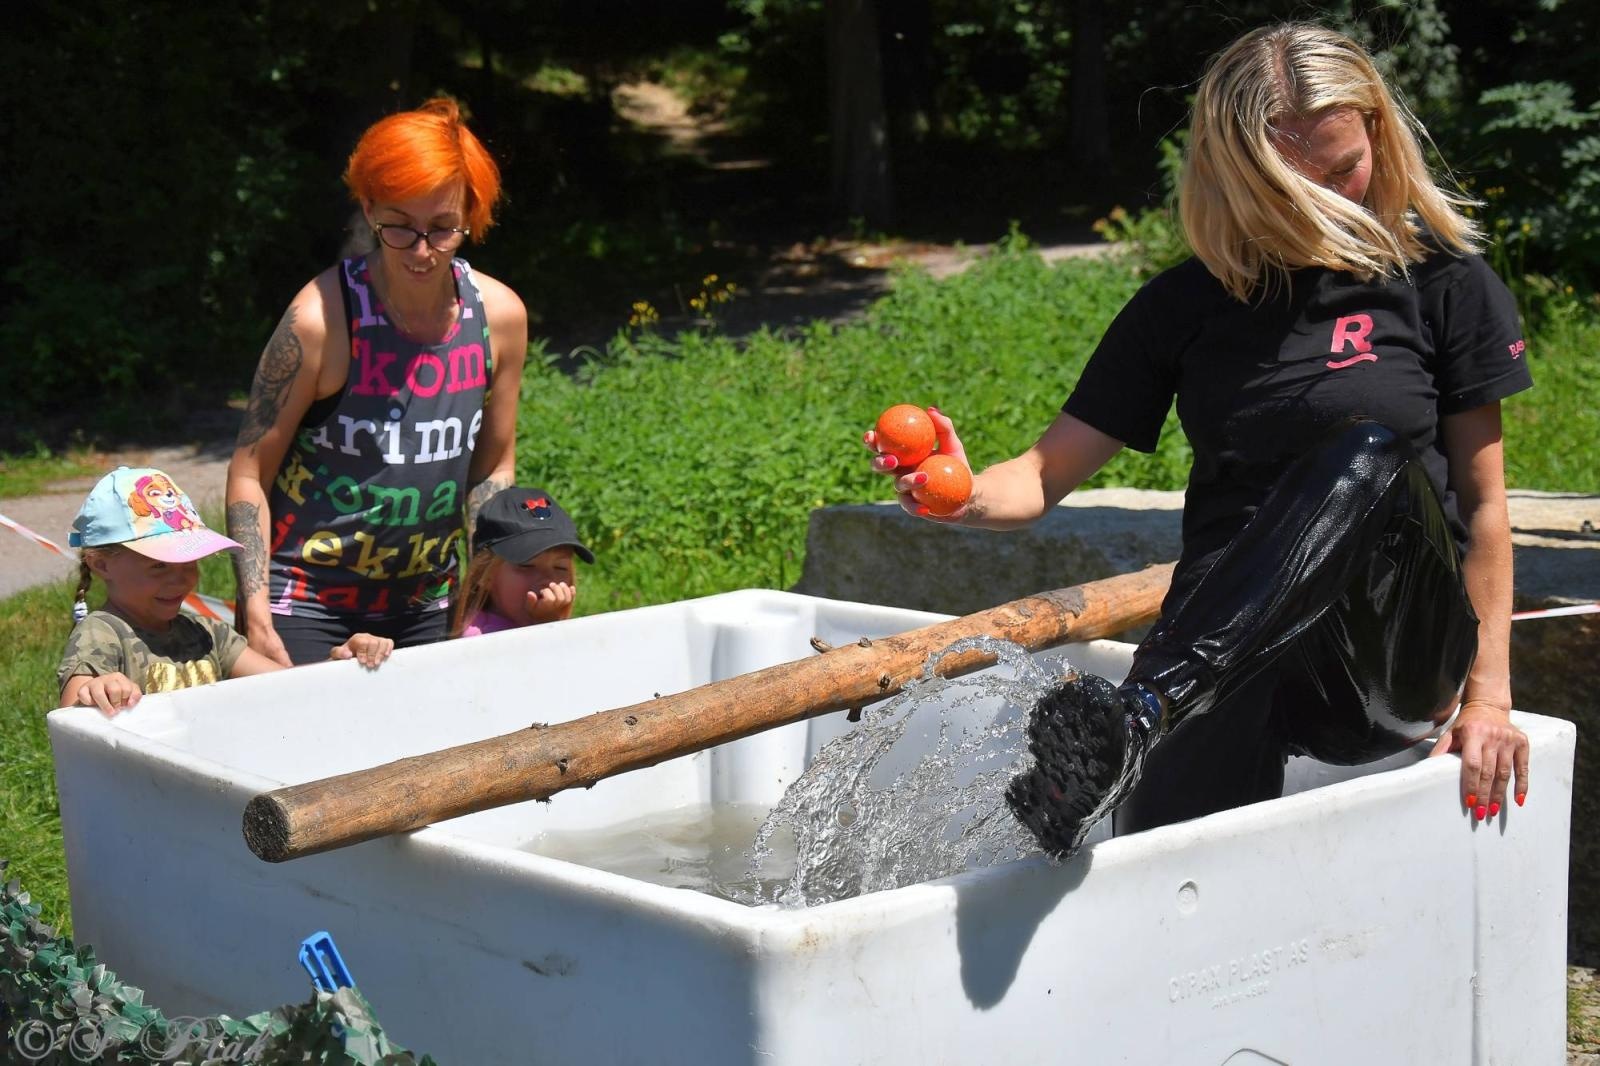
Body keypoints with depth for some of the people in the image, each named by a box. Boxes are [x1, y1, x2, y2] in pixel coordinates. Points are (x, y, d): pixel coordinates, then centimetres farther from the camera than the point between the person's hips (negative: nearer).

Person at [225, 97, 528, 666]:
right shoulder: (321, 318, -18)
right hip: (306, 605, -4)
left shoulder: (499, 316, -5)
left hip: (424, 608, 4)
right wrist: (257, 619, -18)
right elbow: (250, 470, -11)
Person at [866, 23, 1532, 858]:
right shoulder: (1188, 305, 8)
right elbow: (1048, 473, 5)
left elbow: (1482, 503, 5)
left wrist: (1487, 691, -4)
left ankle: (1137, 714, -49)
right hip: (1230, 658, 2)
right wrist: (965, 497, -18)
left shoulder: (1442, 280, 4)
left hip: (1399, 667, -2)